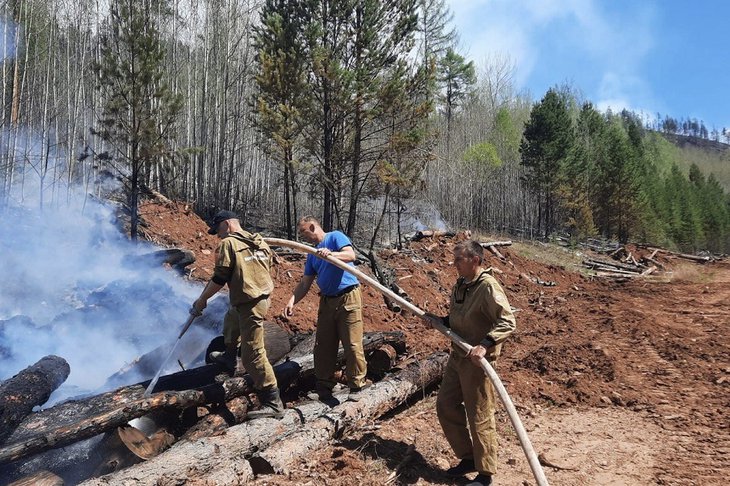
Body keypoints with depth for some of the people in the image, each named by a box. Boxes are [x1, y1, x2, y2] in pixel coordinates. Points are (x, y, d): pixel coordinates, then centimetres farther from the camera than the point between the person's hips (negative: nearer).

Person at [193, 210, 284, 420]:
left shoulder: (228, 243, -10)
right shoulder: (258, 241, 12)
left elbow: (219, 279, -13)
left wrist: (202, 300, -1)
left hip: (249, 305, -9)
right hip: (263, 297, 10)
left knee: (253, 355, -6)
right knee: (231, 320, 36)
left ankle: (273, 404, -4)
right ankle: (229, 358, 57)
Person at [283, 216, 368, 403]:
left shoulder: (335, 237, -1)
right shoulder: (312, 255, 18)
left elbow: (351, 255, -18)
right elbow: (304, 283, 14)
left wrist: (331, 254, -34)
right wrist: (292, 301, 0)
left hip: (348, 298, -7)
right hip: (326, 301, 7)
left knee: (352, 345, -5)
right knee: (323, 346, 7)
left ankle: (356, 387, 7)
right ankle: (324, 388, 17)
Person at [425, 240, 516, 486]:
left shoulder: (488, 287, -19)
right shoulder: (459, 285, 8)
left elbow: (508, 322, -25)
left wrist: (485, 345, -35)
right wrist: (440, 321, 2)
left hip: (476, 361, -9)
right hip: (456, 356, 9)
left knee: (479, 417, 2)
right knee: (445, 406, 15)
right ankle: (468, 458, 32)